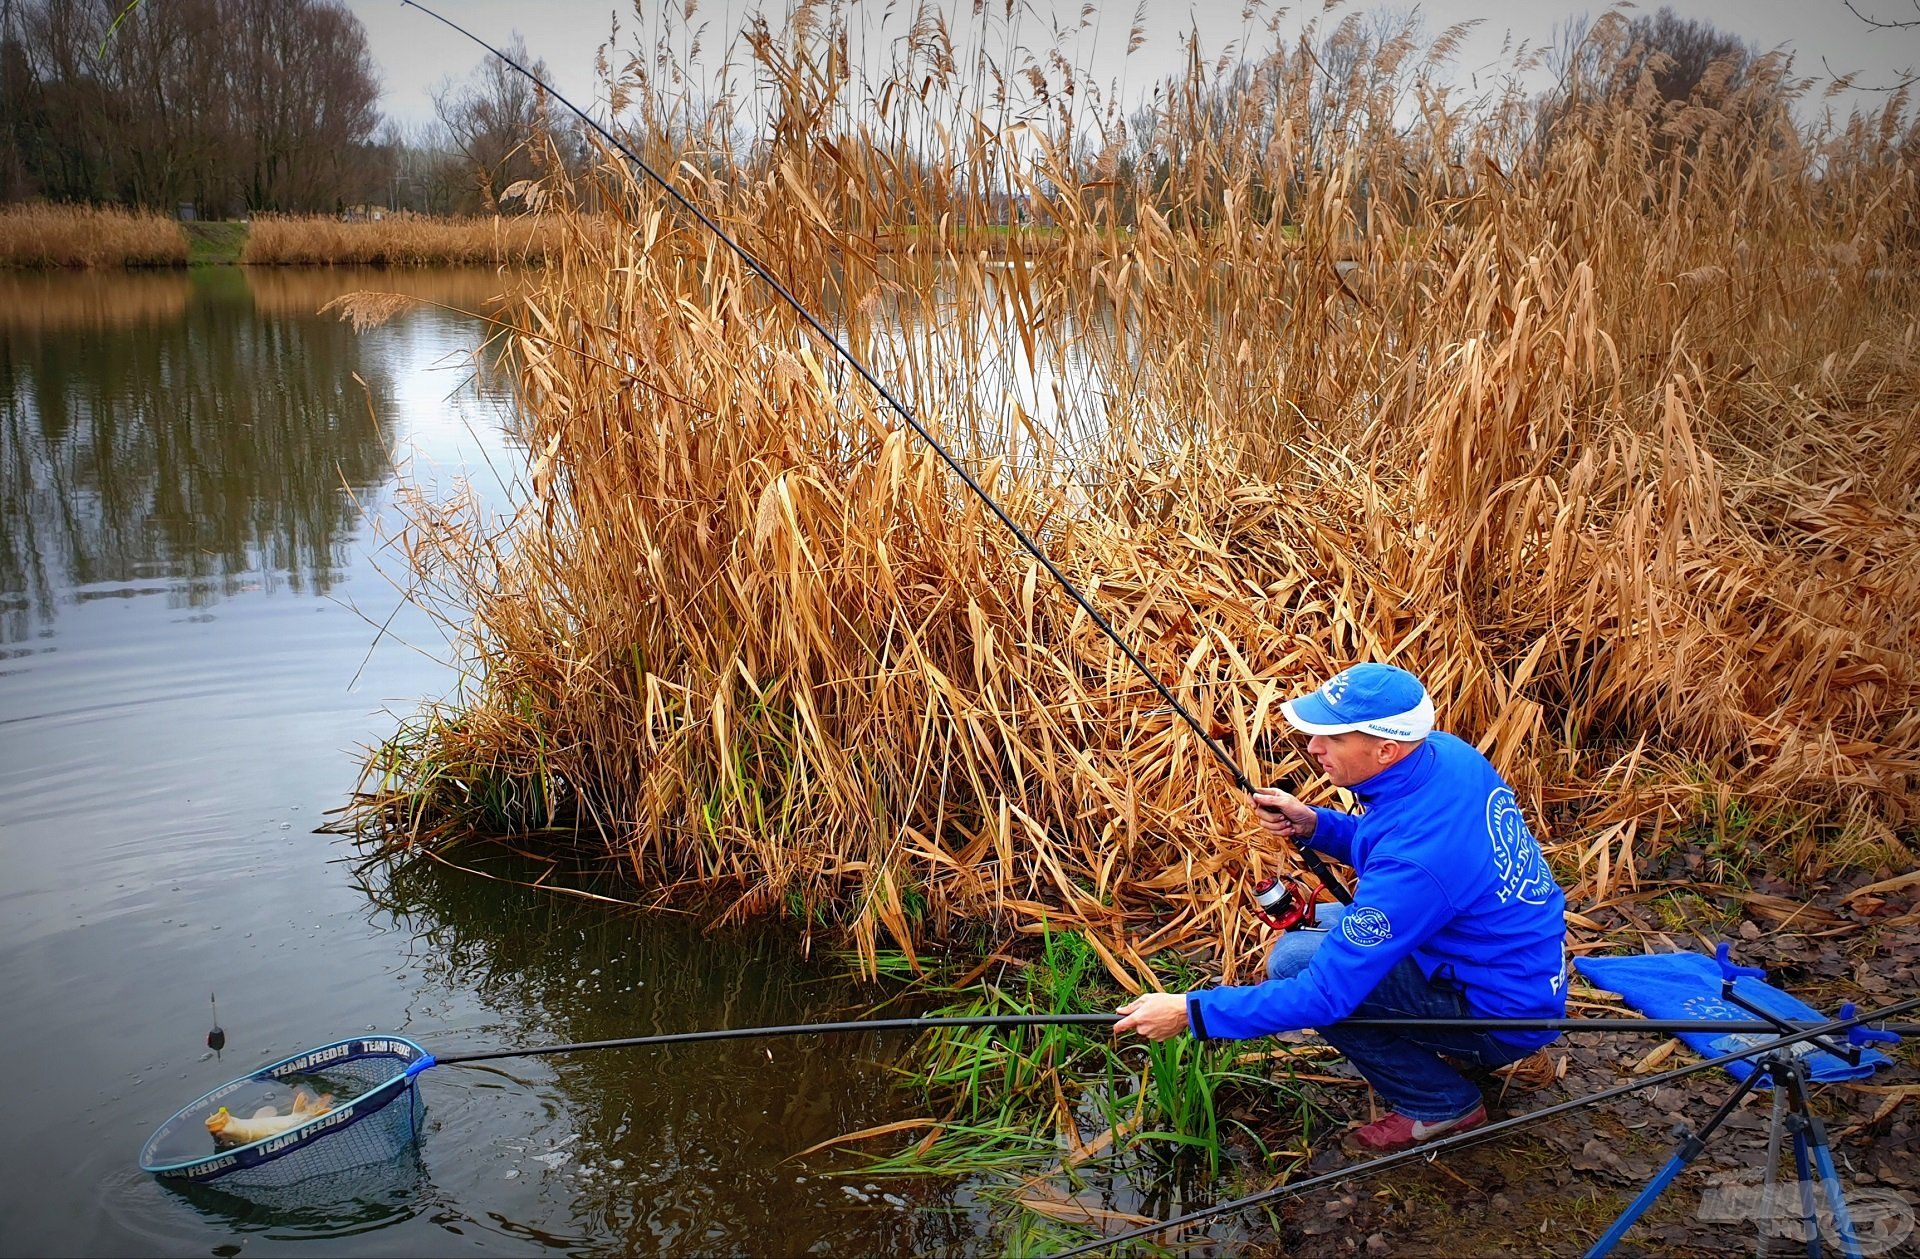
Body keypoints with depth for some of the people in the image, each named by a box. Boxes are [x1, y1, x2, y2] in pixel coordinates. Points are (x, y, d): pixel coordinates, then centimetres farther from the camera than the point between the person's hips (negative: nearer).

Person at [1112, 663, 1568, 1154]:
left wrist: (1191, 1012, -26)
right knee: (1313, 923, 14)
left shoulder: (1414, 859, -34)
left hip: (1504, 1011, -9)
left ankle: (1441, 1105, 2)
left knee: (1293, 961, -17)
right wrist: (1313, 824, -6)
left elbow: (1326, 995, -31)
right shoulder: (1449, 753, -9)